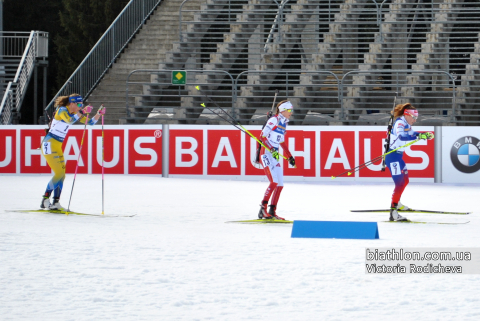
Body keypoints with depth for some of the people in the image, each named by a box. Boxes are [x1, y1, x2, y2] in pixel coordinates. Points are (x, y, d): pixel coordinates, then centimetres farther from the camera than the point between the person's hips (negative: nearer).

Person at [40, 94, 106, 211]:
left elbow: (90, 122, 10)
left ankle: (55, 202, 7)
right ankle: (45, 200, -7)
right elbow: (70, 120, -35)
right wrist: (83, 112, -39)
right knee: (59, 173, -14)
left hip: (57, 146, 9)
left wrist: (99, 114, -6)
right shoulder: (62, 110, -14)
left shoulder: (75, 113, 10)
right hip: (49, 144, -9)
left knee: (62, 175, 4)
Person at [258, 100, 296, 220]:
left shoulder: (284, 123, 15)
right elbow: (262, 136, -14)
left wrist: (290, 156, 25)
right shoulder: (274, 120, -9)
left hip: (275, 155, 9)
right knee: (274, 182, -19)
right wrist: (271, 149, -24)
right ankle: (263, 209, -18)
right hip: (267, 154, -9)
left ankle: (272, 211, 8)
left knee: (280, 184, 4)